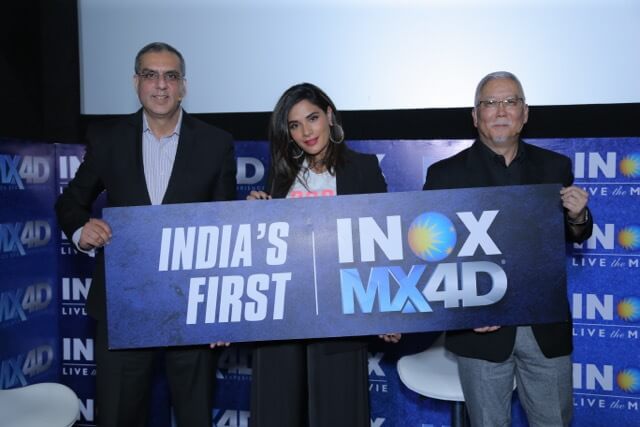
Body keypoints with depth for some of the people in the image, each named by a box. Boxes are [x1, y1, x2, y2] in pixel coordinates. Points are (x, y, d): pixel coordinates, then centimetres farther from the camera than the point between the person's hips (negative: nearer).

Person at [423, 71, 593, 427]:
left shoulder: (555, 166, 3)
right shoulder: (446, 174, -6)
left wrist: (577, 216, -12)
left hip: (547, 325, 3)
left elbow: (574, 237, 11)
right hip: (482, 326, -2)